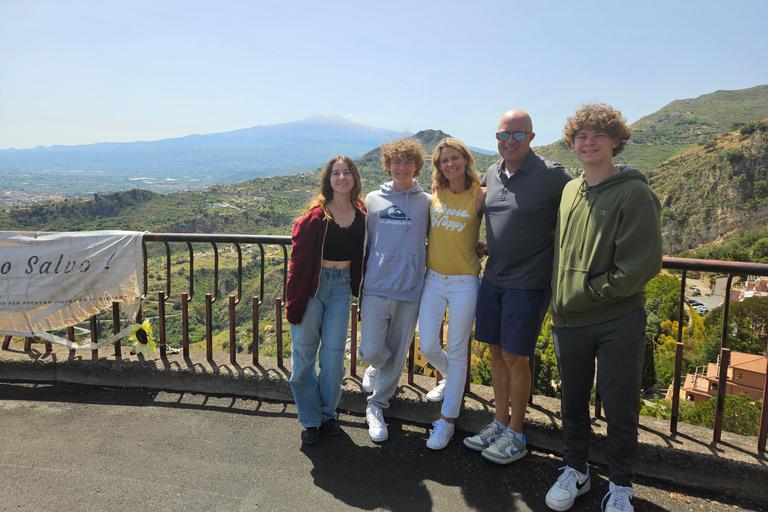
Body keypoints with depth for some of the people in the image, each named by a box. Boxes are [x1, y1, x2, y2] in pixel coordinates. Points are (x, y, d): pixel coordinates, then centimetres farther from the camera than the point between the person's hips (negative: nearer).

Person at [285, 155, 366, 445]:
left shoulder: (361, 214, 3)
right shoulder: (315, 215, -9)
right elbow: (299, 260, -9)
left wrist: (359, 291, 9)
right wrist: (294, 302, -11)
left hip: (341, 288, 3)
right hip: (312, 285, -2)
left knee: (334, 355, 7)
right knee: (304, 354, 4)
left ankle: (328, 413, 27)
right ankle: (310, 420, 20)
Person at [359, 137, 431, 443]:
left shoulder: (427, 202, 5)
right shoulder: (373, 199, 7)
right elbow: (365, 242, 12)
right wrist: (360, 279, 13)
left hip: (410, 290, 0)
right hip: (376, 288, 0)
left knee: (397, 354, 7)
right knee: (372, 350, -3)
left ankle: (376, 406, 26)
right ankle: (376, 366, 34)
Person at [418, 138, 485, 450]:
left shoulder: (479, 195, -6)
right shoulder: (435, 194, 5)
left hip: (464, 283, -4)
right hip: (433, 280, 4)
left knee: (457, 352, 5)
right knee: (428, 347, 6)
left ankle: (447, 419, 19)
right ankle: (450, 379, 41)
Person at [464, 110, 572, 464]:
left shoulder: (550, 175, -11)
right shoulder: (491, 174, 7)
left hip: (527, 283, -6)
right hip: (492, 278, 6)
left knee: (515, 357, 1)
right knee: (497, 352, 13)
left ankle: (516, 435, 20)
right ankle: (499, 424, 29)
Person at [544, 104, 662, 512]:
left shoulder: (635, 194, -8)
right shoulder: (569, 191, 8)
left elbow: (640, 266, -14)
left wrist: (586, 295, -13)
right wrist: (559, 297, 7)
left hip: (619, 321, -4)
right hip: (568, 321, 5)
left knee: (619, 406, 7)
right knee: (573, 401, 16)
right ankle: (575, 470, 36)